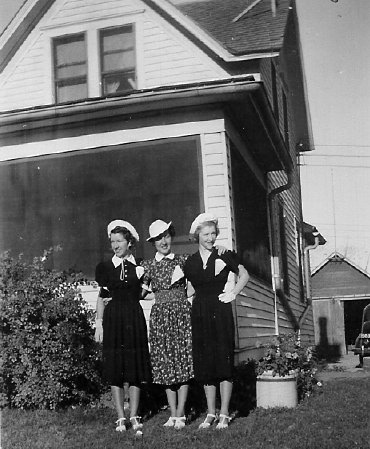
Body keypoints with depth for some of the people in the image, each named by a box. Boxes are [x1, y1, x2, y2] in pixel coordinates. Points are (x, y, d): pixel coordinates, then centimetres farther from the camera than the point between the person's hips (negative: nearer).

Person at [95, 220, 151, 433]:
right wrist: (99, 323, 2)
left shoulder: (140, 267, 4)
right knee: (115, 369, 0)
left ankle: (134, 416, 10)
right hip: (113, 320, 0)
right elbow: (102, 297, 9)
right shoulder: (106, 267, 7)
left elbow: (144, 294, 8)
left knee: (136, 367, 1)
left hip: (135, 319, 0)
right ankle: (121, 417, 8)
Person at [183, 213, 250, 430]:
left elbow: (244, 275, 7)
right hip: (200, 313, 4)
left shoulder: (224, 255, 1)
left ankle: (224, 414, 4)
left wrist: (233, 293, -3)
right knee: (204, 363, 6)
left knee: (224, 361, -3)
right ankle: (211, 413, 16)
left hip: (220, 312, -3)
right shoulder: (191, 262, 10)